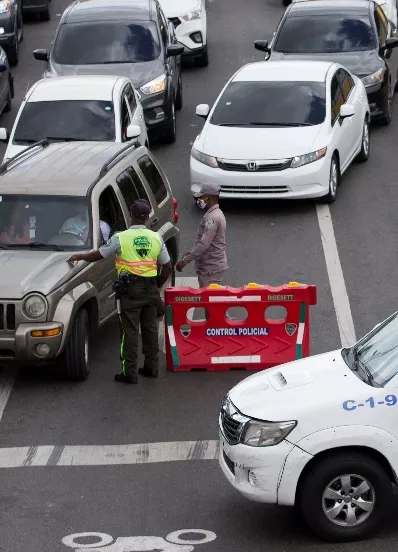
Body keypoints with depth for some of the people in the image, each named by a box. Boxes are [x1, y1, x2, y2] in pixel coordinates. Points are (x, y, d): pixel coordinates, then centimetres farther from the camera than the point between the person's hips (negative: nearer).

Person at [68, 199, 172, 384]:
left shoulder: (121, 238, -9)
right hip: (151, 290, 4)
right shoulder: (156, 238, 2)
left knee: (130, 331, 0)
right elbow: (167, 267, 6)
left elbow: (98, 255, 2)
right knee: (150, 328, 14)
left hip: (130, 290, -4)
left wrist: (80, 257, 20)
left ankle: (130, 373, 1)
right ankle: (151, 367, 21)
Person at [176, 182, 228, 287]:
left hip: (212, 268, -10)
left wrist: (185, 260, -23)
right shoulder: (214, 214, 14)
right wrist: (188, 254, 20)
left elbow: (204, 244, -26)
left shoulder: (212, 218, -20)